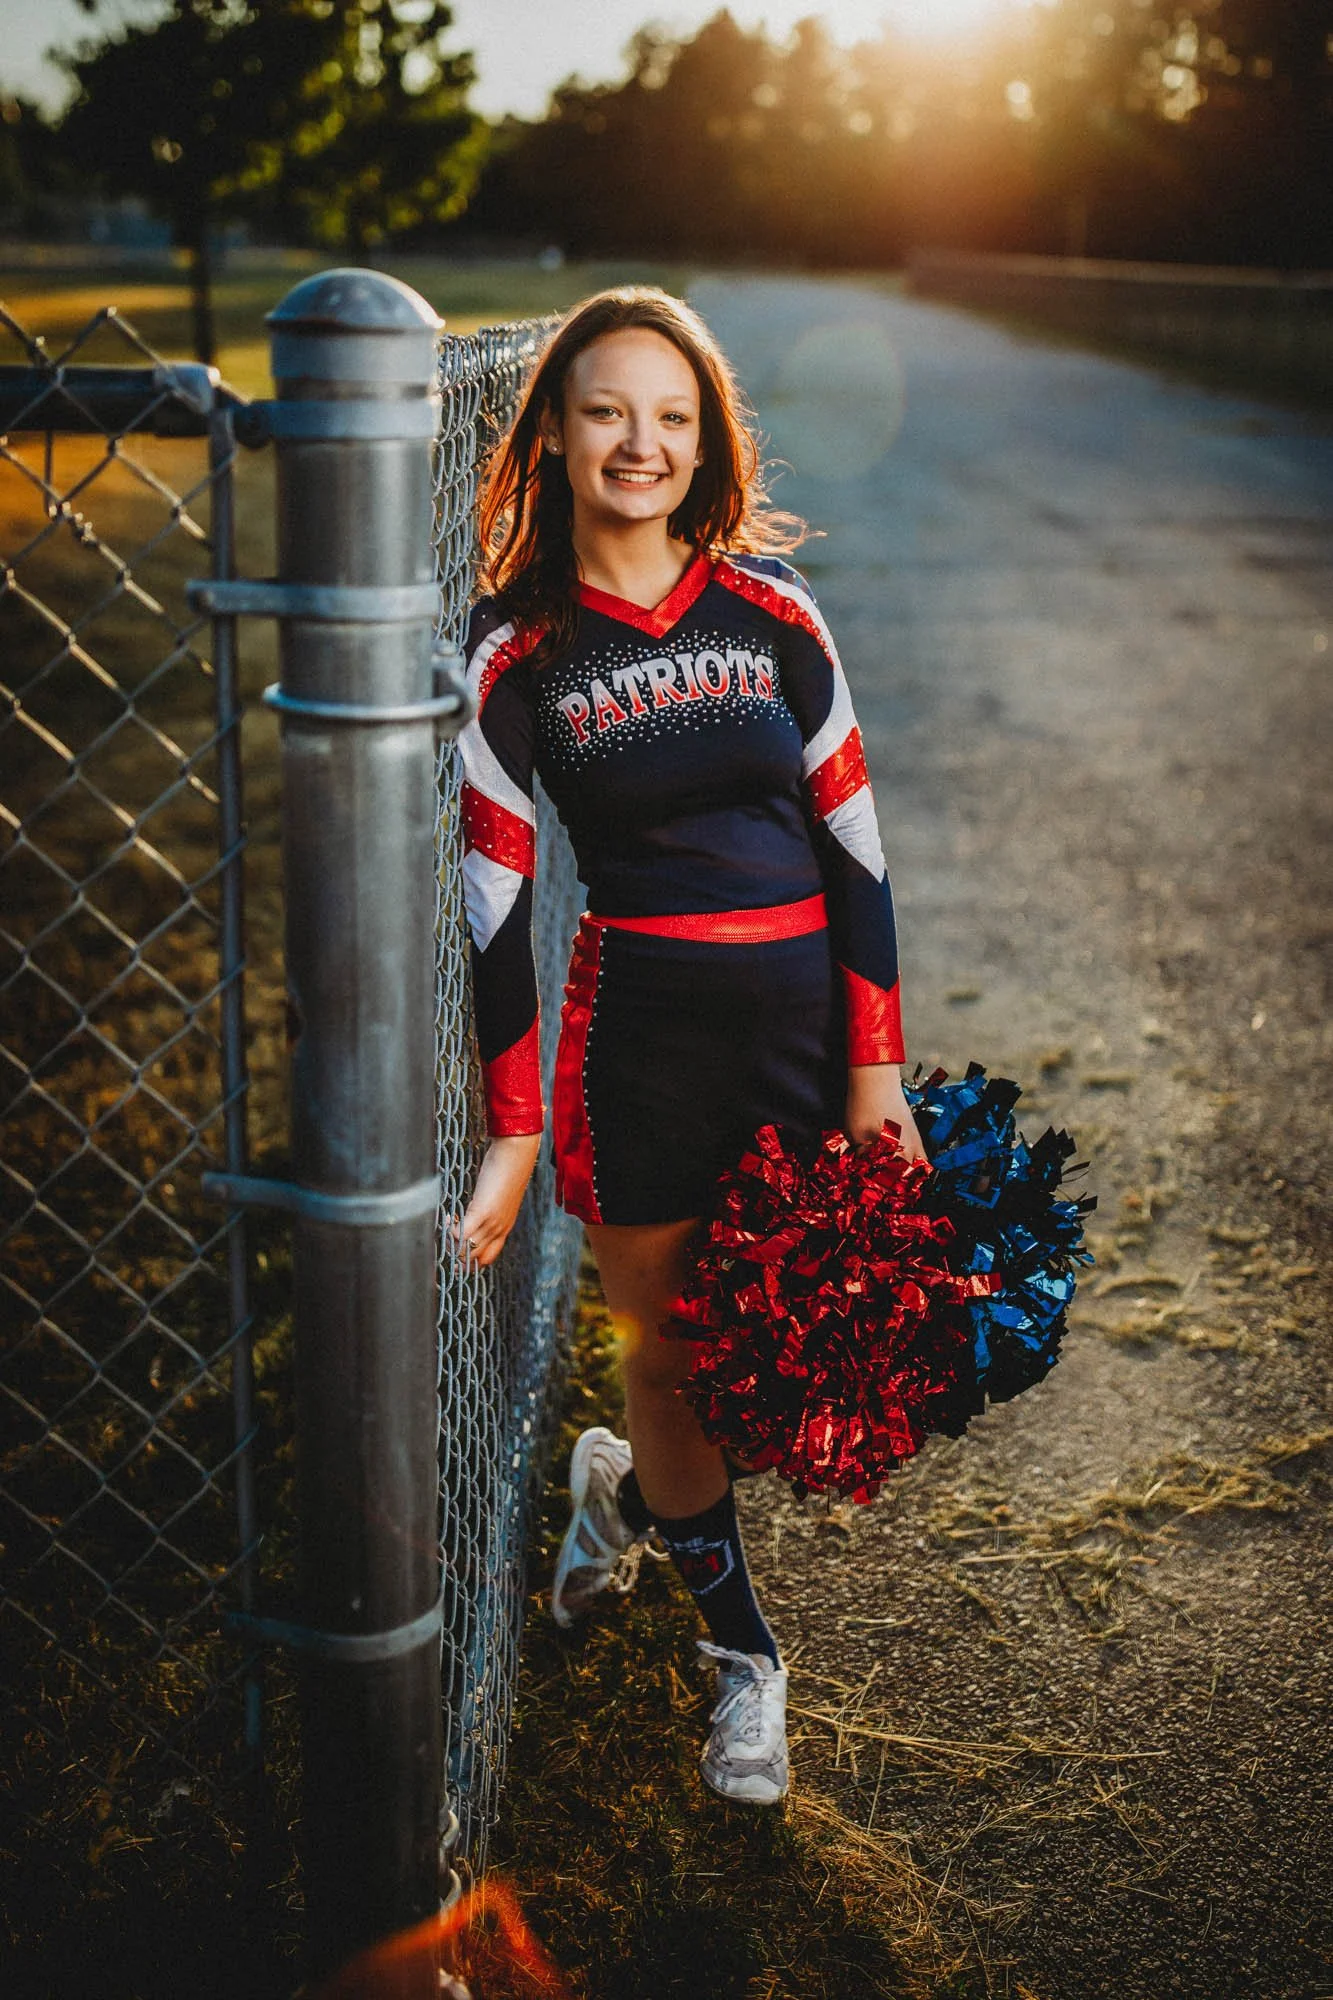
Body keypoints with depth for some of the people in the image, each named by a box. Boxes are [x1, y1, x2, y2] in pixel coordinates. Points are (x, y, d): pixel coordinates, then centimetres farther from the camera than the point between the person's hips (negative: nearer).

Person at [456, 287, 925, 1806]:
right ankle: (741, 1647, 36)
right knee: (670, 1347, 9)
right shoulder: (515, 649, -4)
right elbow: (493, 896, -4)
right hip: (638, 1035, -2)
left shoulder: (769, 604, 1)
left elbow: (852, 838, 3)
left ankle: (626, 1485, 46)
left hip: (808, 1012, 2)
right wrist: (512, 1129, -6)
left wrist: (875, 1059, -1)